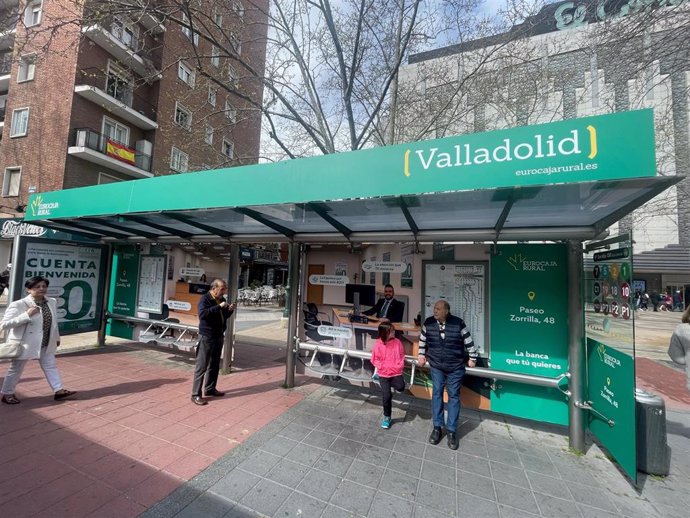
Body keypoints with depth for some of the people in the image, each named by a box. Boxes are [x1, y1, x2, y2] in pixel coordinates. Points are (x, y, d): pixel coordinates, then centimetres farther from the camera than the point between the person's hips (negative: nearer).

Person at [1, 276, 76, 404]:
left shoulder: (52, 302, 1)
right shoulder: (18, 305, -18)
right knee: (16, 370, 13)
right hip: (24, 344, -6)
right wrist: (27, 315, -30)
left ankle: (58, 390, 19)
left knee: (51, 366, 11)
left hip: (46, 344, 6)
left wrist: (56, 337, 18)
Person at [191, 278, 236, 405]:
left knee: (215, 365, 16)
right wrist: (219, 307, -31)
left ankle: (210, 389, 30)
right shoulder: (205, 299, -13)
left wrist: (230, 310, -2)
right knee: (202, 366, -1)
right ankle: (196, 394, 8)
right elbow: (202, 314, -29)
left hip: (219, 336, 8)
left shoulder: (222, 299, 9)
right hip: (207, 337, -8)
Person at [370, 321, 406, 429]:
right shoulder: (378, 344, -11)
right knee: (387, 395, -9)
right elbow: (375, 360, -2)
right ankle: (387, 417, 17)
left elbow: (401, 356, 4)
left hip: (396, 372, 1)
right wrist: (384, 367, -11)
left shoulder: (397, 342, -6)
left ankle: (390, 383, 14)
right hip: (384, 374, -1)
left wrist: (398, 366, -8)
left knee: (401, 387, -23)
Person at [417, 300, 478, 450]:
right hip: (436, 366, 2)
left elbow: (468, 341, -3)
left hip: (456, 367, -2)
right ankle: (437, 427, 21)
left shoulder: (458, 323, -16)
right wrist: (421, 355, 8)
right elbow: (422, 339, 7)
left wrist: (472, 358, 4)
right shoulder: (428, 323, -10)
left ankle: (451, 431, 18)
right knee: (436, 394, 7)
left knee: (454, 396, 6)